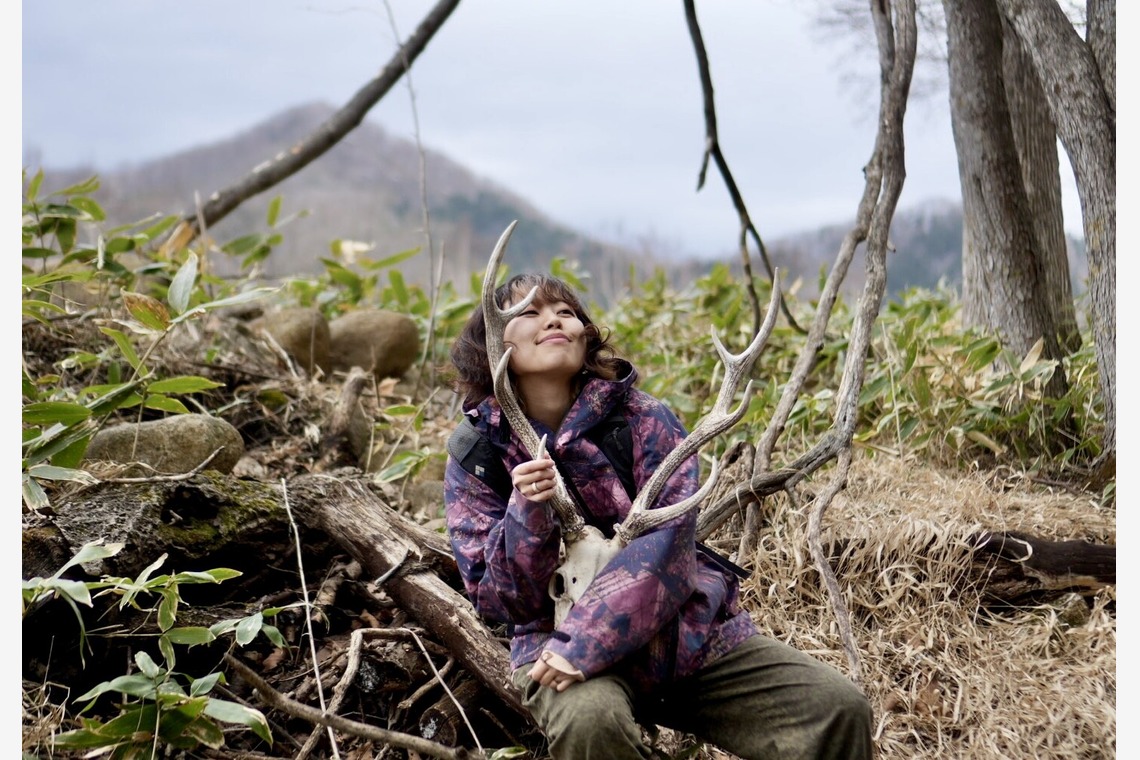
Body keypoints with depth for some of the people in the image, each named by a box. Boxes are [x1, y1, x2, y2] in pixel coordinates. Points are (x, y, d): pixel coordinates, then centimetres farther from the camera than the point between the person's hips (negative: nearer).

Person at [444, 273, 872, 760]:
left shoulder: (643, 420, -4)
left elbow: (669, 543, -17)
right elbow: (497, 601, -5)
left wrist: (584, 641, -28)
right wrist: (526, 516, -24)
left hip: (692, 633, 2)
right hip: (556, 642, -1)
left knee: (839, 710, -13)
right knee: (588, 720, -36)